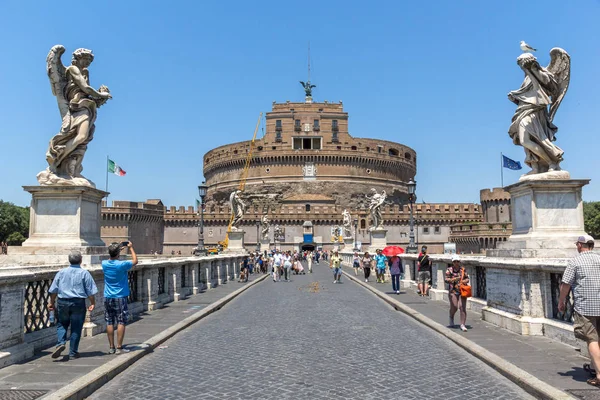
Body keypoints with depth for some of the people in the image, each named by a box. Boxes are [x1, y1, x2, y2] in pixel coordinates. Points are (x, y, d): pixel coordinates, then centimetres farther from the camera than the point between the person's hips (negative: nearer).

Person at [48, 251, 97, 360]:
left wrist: (52, 302, 19)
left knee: (61, 324, 18)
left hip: (63, 302, 2)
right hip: (78, 303, -2)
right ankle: (73, 353, 10)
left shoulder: (61, 272, 5)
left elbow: (54, 290, 8)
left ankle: (61, 343, -5)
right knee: (76, 328, 5)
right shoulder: (84, 273, -2)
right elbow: (90, 291, -4)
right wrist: (92, 303, 4)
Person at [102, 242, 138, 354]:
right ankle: (119, 347, 1)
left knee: (109, 323, 8)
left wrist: (117, 248, 26)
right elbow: (135, 261, 2)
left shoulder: (104, 264, -1)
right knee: (121, 322, 1)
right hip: (120, 297, -5)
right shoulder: (122, 265, -15)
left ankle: (111, 347, 13)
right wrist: (131, 248, 12)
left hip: (108, 298, 5)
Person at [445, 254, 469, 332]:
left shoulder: (463, 269, 7)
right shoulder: (449, 270, 1)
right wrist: (454, 279, -21)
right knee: (454, 307, -6)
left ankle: (462, 325, -1)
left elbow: (467, 279, 10)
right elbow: (446, 280, -7)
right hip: (453, 291, -1)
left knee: (462, 307, -7)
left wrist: (464, 281, -12)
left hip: (462, 290, 1)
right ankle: (451, 319, 26)